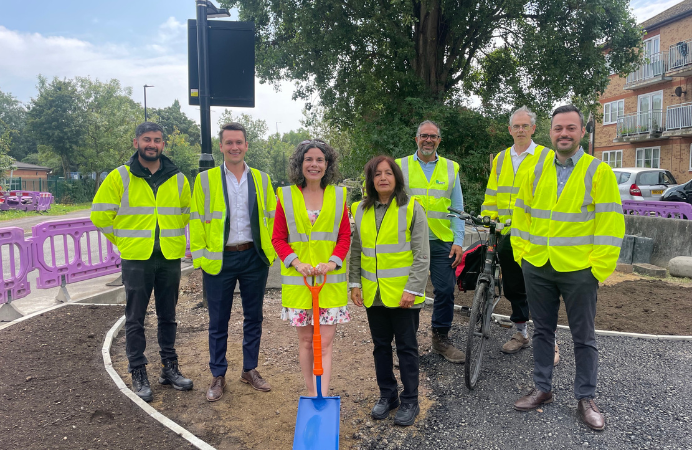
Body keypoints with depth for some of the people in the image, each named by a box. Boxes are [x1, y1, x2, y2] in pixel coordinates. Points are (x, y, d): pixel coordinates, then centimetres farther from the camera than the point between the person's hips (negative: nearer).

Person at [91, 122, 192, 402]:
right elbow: (100, 214, 1)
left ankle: (169, 368, 25)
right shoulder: (120, 177, -3)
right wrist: (124, 241, 3)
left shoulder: (177, 179, 5)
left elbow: (186, 213, 19)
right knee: (135, 319, 5)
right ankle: (138, 374, 17)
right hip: (136, 260, -2)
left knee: (167, 316, 13)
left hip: (170, 258, 3)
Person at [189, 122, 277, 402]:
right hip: (219, 260, -2)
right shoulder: (206, 180, 2)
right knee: (218, 321, 7)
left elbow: (271, 218, 8)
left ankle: (250, 370, 28)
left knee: (254, 317, 12)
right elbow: (196, 221, 1)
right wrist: (199, 255, -6)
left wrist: (271, 251, 0)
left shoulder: (261, 179, 7)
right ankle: (218, 376, 23)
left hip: (254, 257, 2)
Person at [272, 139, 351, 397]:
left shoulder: (338, 196, 4)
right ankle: (311, 394, 26)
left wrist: (332, 262, -12)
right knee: (306, 340, 11)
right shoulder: (286, 196, 1)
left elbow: (345, 236, 4)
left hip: (331, 280, 0)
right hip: (297, 279, 0)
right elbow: (278, 238, 2)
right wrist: (297, 263, -13)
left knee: (325, 342, -1)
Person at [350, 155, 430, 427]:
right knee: (381, 346, 15)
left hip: (403, 294, -4)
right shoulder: (361, 210, 6)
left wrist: (413, 289, -14)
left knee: (407, 347, 7)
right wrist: (355, 283, 5)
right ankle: (387, 396, 32)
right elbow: (356, 251, 12)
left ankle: (410, 401, 22)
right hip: (373, 293, 4)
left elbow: (422, 255, -9)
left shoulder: (411, 208, -6)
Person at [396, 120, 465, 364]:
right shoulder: (400, 166, 5)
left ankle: (441, 339, 21)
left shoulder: (451, 168, 10)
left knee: (445, 291, 3)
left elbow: (457, 207, 9)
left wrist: (458, 241, 0)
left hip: (442, 241, 2)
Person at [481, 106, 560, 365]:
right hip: (507, 236, 5)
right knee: (513, 288, 14)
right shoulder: (500, 159, 14)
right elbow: (492, 196, 15)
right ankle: (521, 334, 30)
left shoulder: (547, 157, 0)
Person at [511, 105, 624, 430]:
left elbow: (611, 224, -8)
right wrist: (520, 253, 4)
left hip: (579, 269, -3)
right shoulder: (536, 172, 6)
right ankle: (542, 389, 30)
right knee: (542, 330, 15)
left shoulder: (599, 172, -5)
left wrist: (599, 268, -12)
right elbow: (520, 215, 11)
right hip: (537, 268, 4)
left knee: (583, 337, 9)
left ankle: (585, 399, 25)